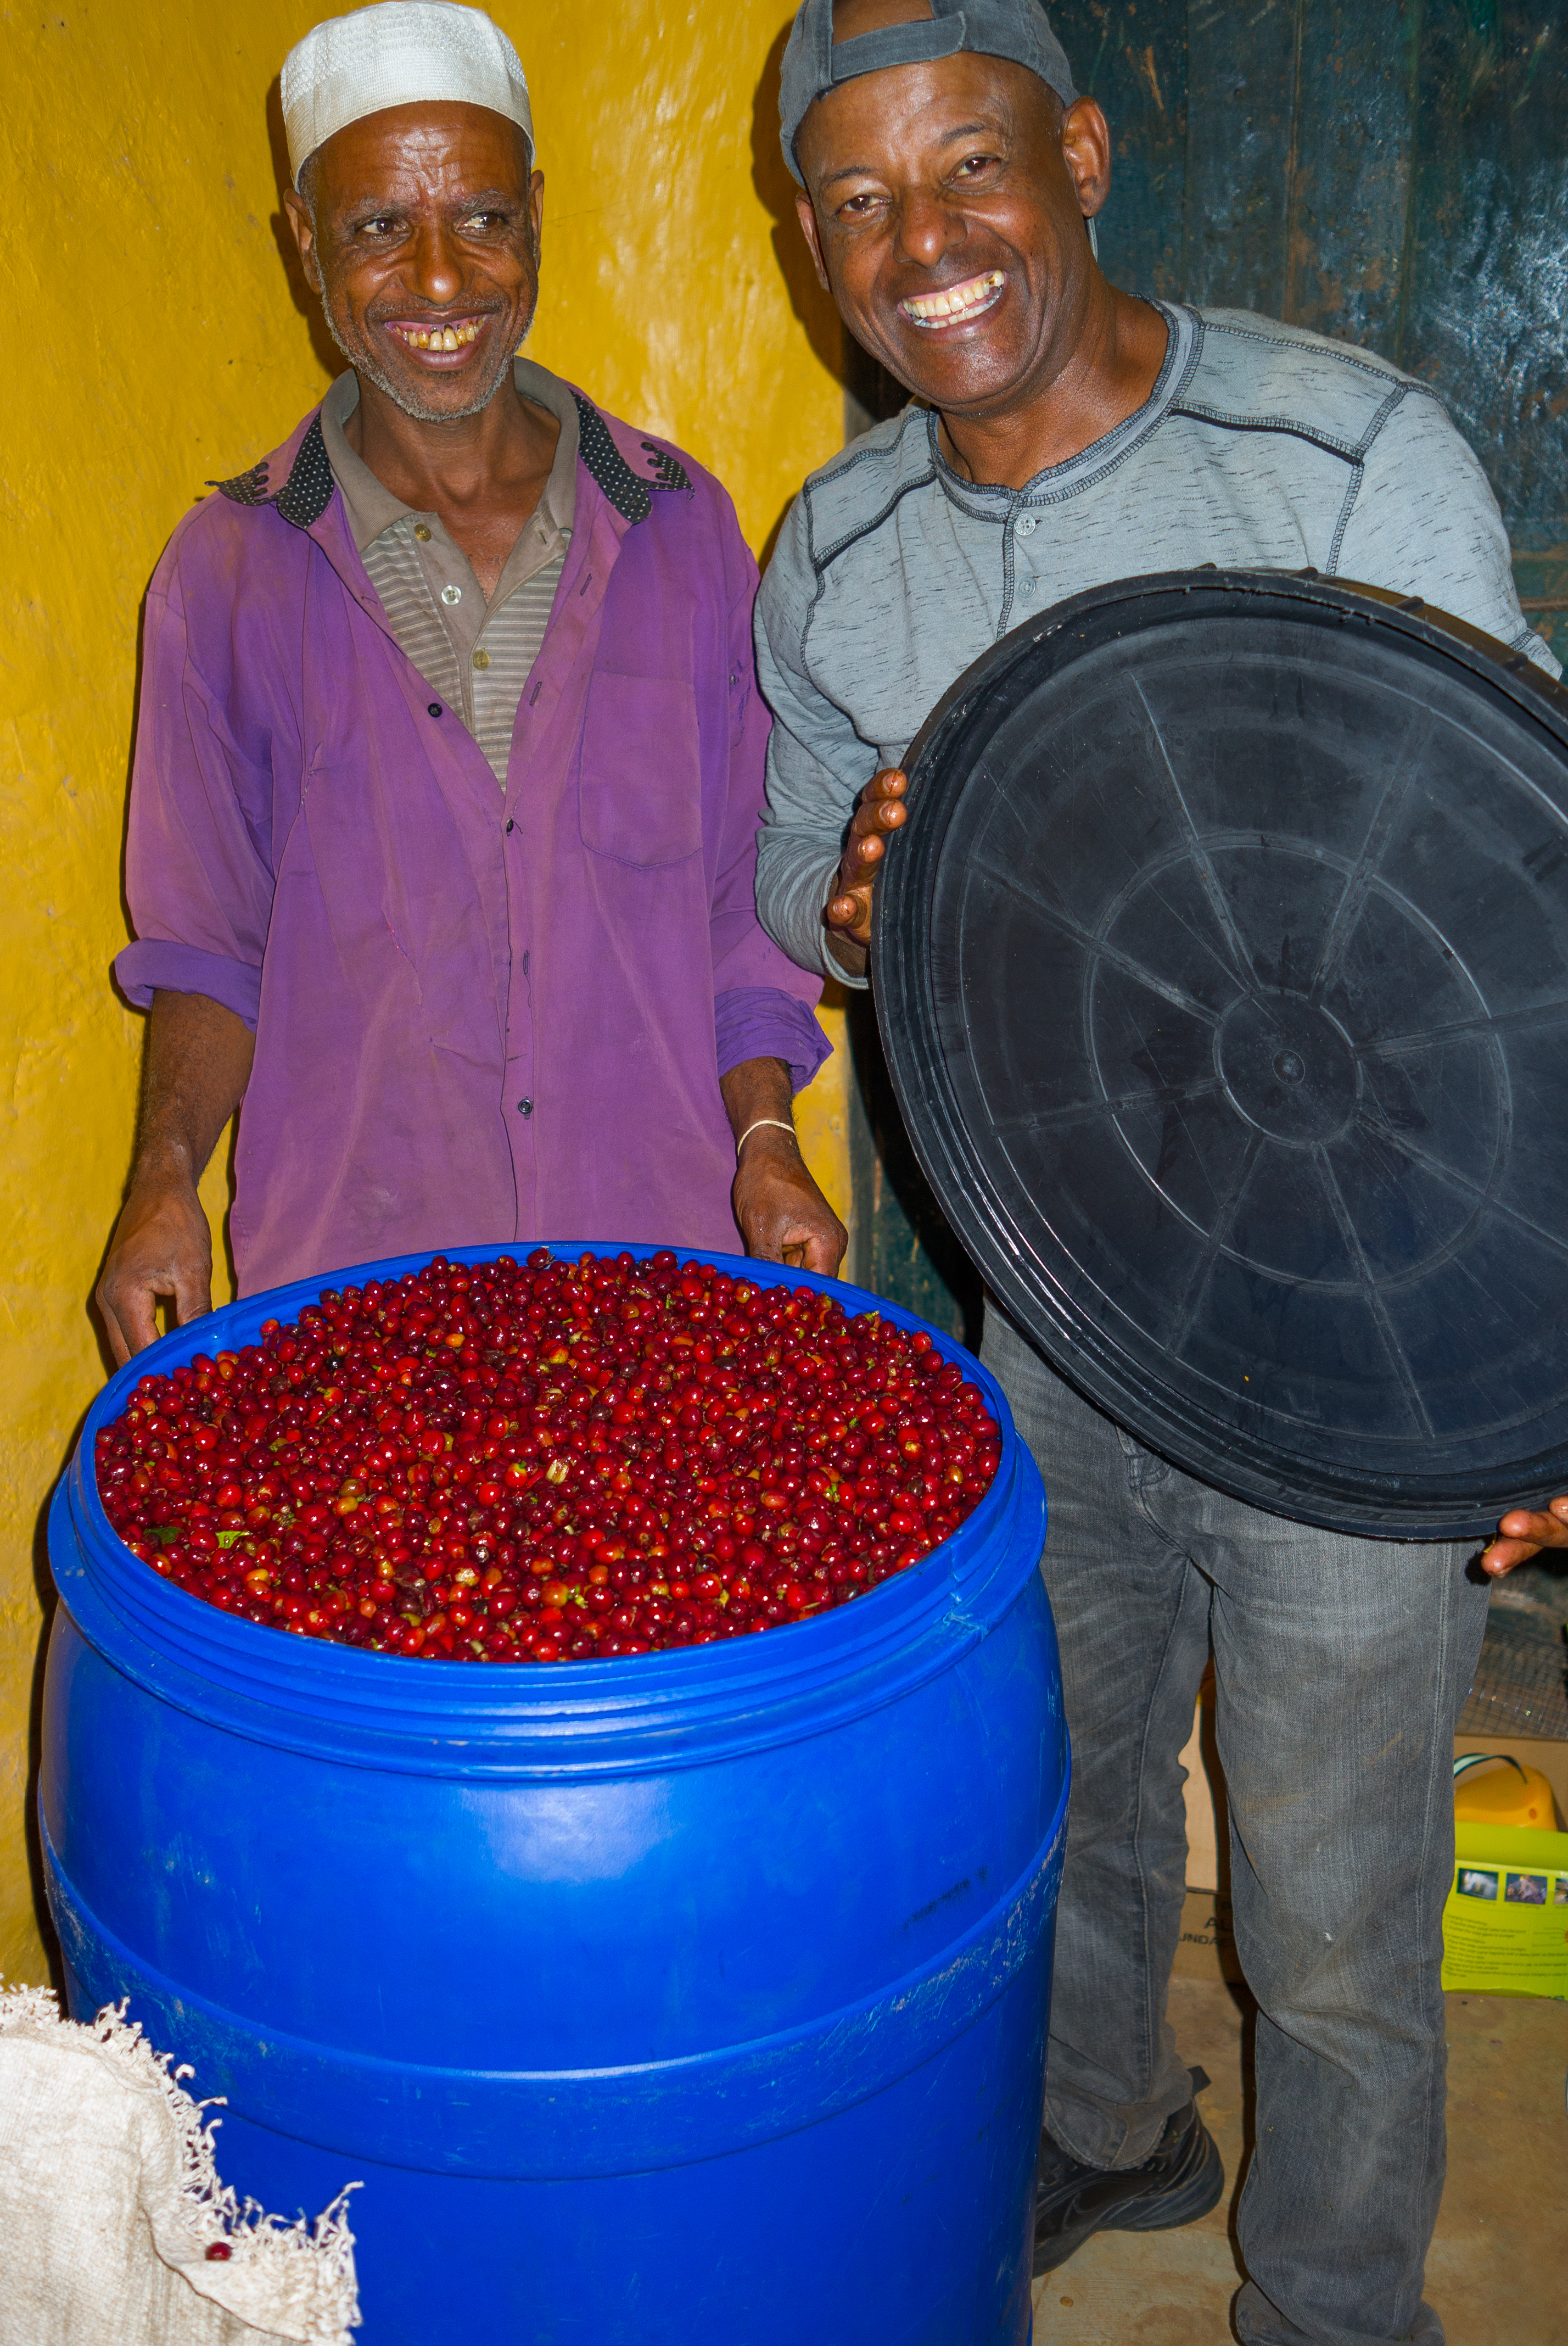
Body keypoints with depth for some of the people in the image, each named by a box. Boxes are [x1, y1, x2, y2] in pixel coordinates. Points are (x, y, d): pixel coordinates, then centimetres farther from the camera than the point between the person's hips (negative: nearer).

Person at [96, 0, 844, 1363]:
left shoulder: (684, 531, 3)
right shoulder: (227, 574, 0)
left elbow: (739, 894, 8)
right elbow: (205, 940, 5)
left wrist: (767, 1141, -3)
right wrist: (166, 1180, -10)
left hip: (667, 1248, 1)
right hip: (344, 1274, -1)